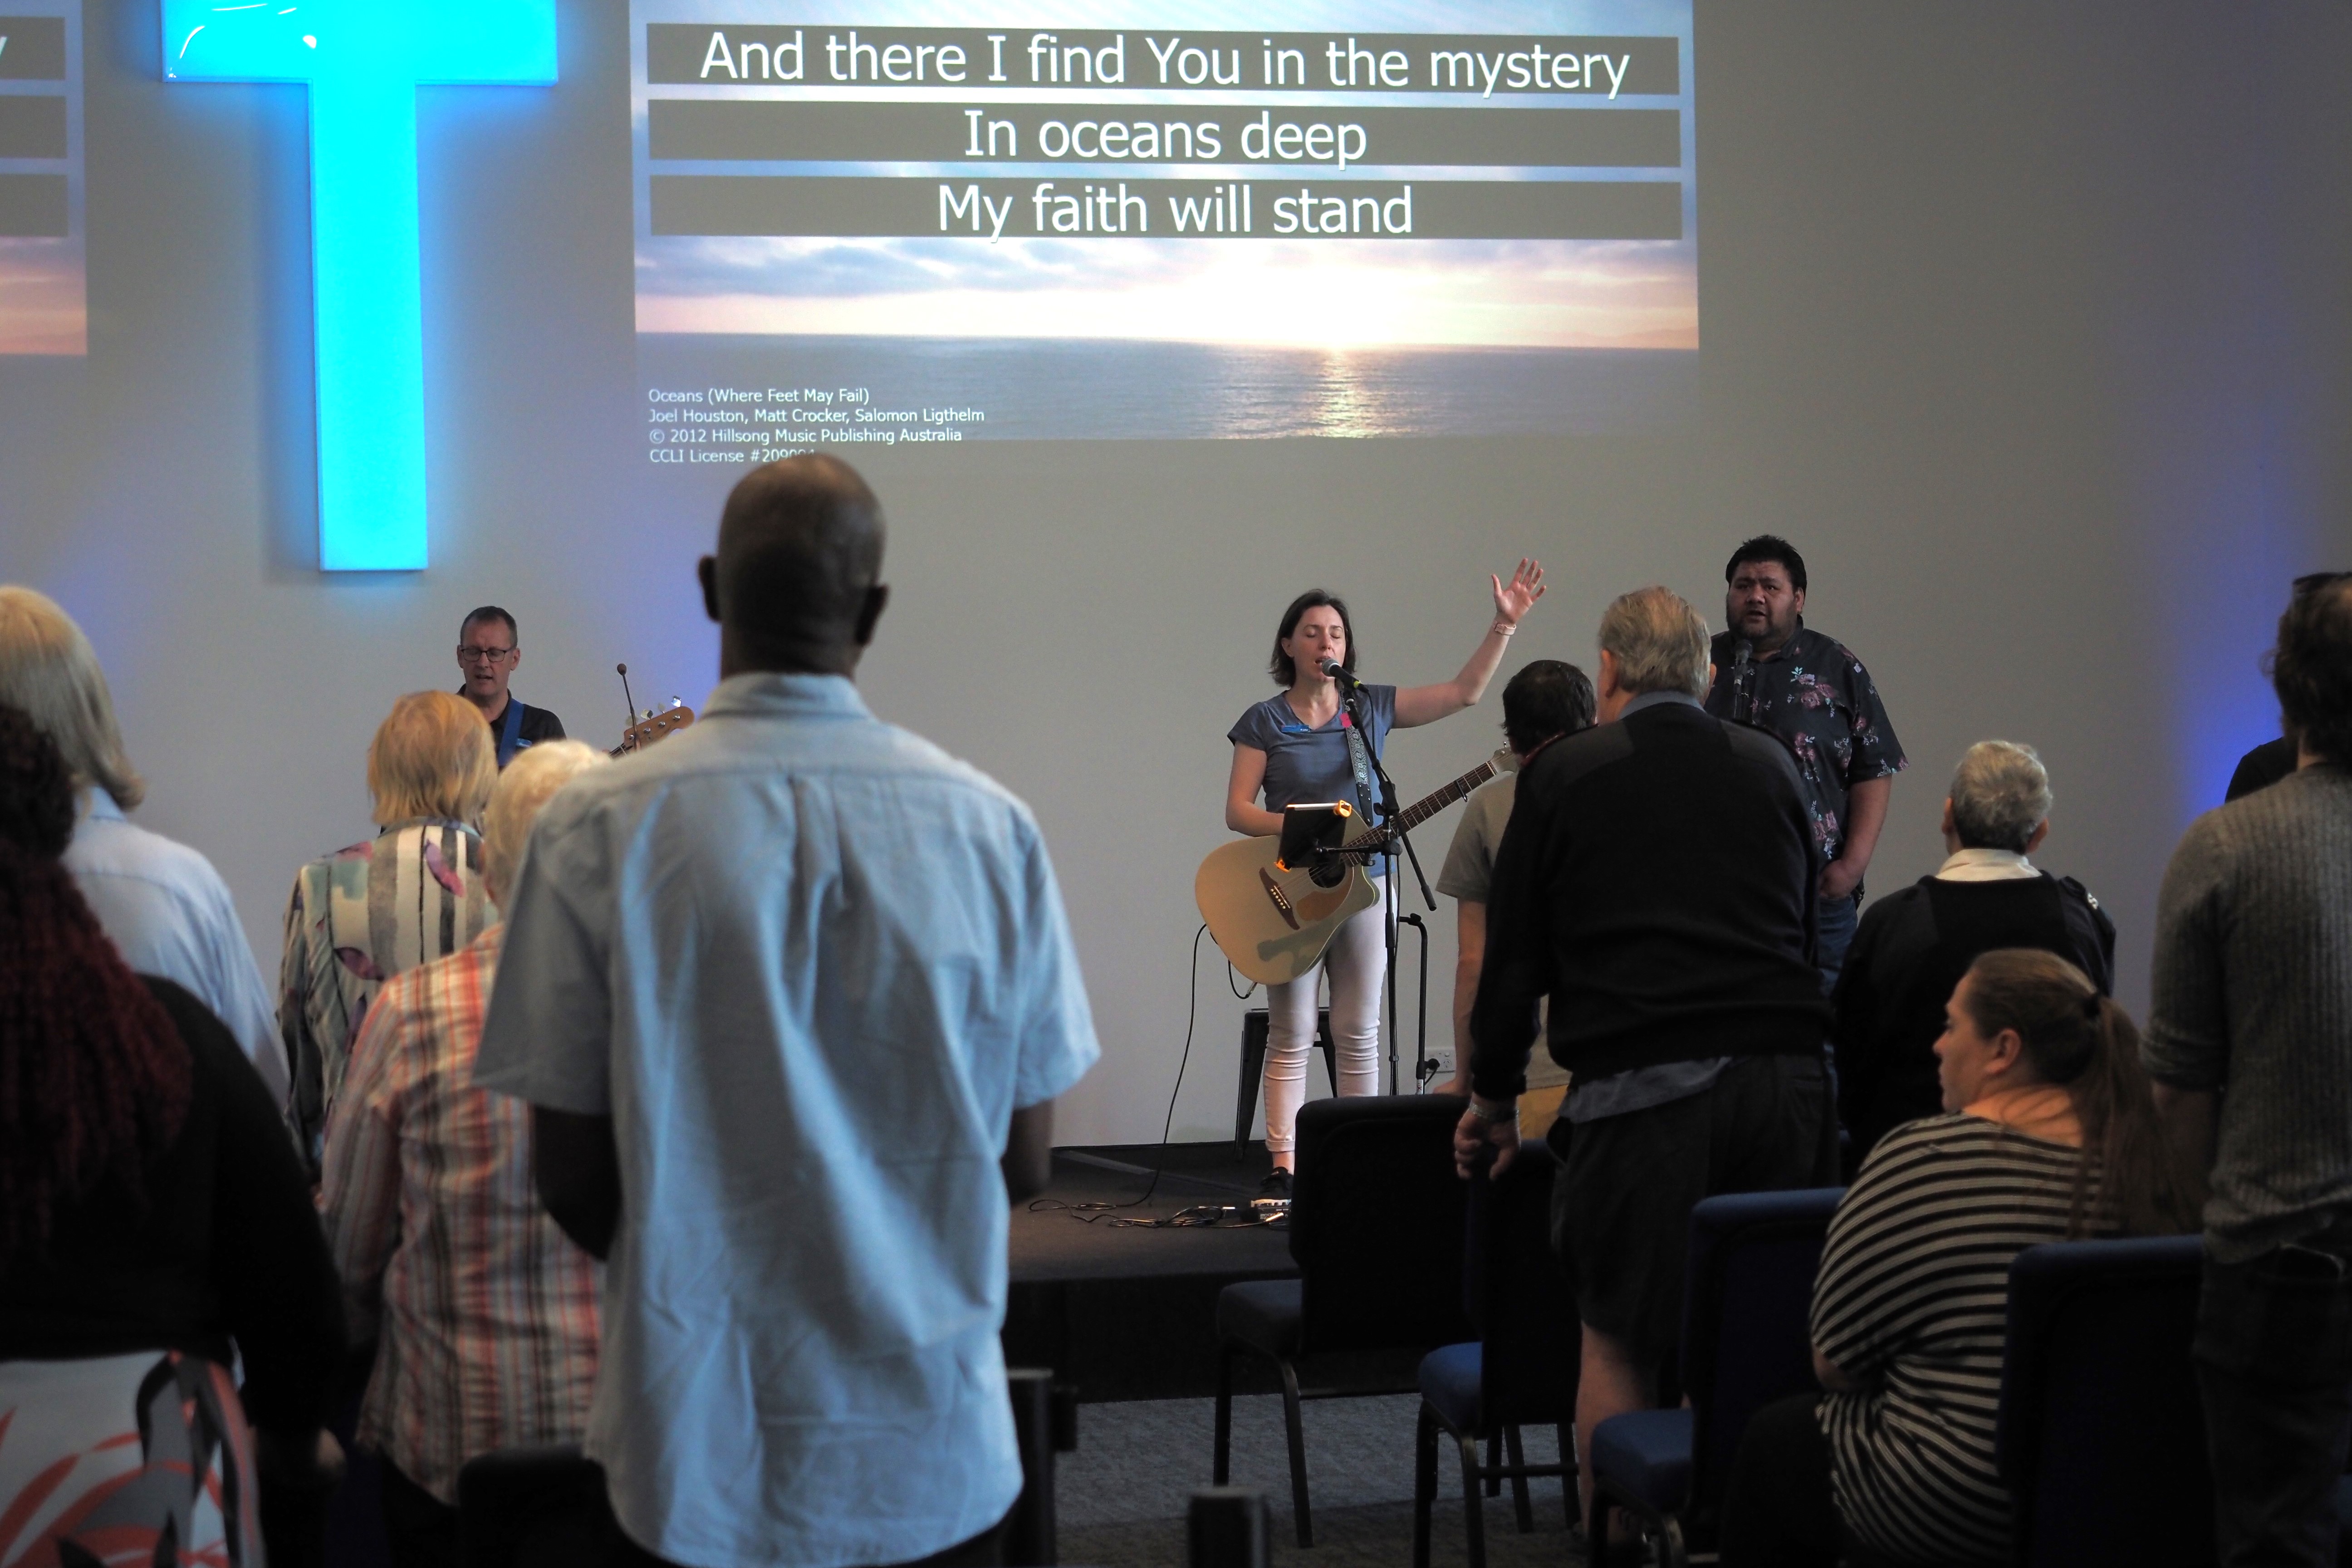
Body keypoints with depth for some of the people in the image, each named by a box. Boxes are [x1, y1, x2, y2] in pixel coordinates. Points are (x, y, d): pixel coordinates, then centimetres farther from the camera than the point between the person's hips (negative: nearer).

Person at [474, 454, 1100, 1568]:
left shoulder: (597, 829, -10)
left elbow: (570, 1178, -6)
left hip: (697, 1457, -1)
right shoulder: (990, 828, -7)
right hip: (935, 1465, 1)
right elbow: (1024, 1161, -1)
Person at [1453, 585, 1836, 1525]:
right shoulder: (1772, 766, 17)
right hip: (1787, 1079, 4)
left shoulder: (1563, 776, 6)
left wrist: (1493, 1097, 19)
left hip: (1641, 1090, -3)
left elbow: (1515, 957, 8)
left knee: (1619, 1339, 5)